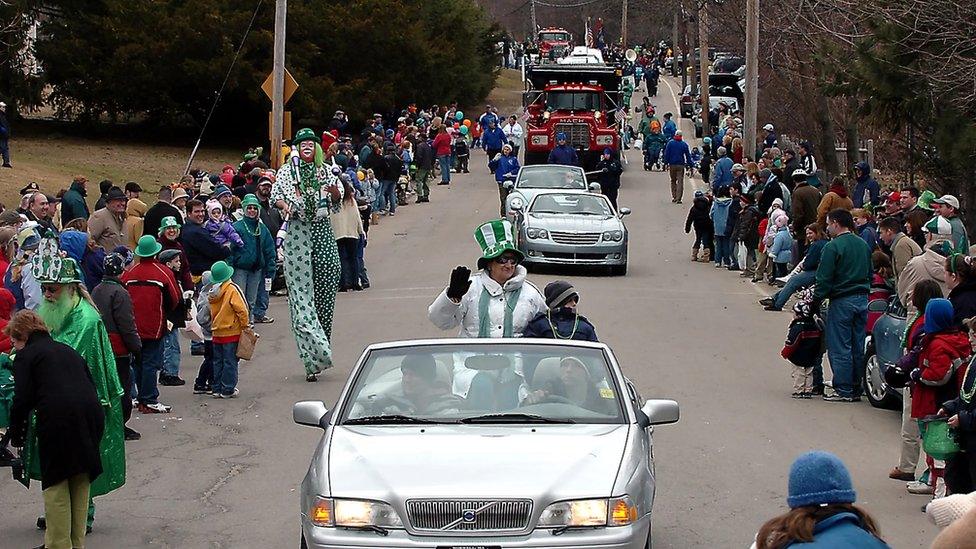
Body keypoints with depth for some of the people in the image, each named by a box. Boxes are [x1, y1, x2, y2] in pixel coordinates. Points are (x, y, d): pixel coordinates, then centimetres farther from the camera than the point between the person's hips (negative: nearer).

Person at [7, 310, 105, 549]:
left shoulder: (26, 355, 9)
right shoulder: (68, 351, 28)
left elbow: (23, 399, -1)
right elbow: (92, 387, 23)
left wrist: (17, 436, 10)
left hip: (58, 420, -6)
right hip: (91, 414, 6)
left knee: (56, 485, 5)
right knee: (80, 484, 16)